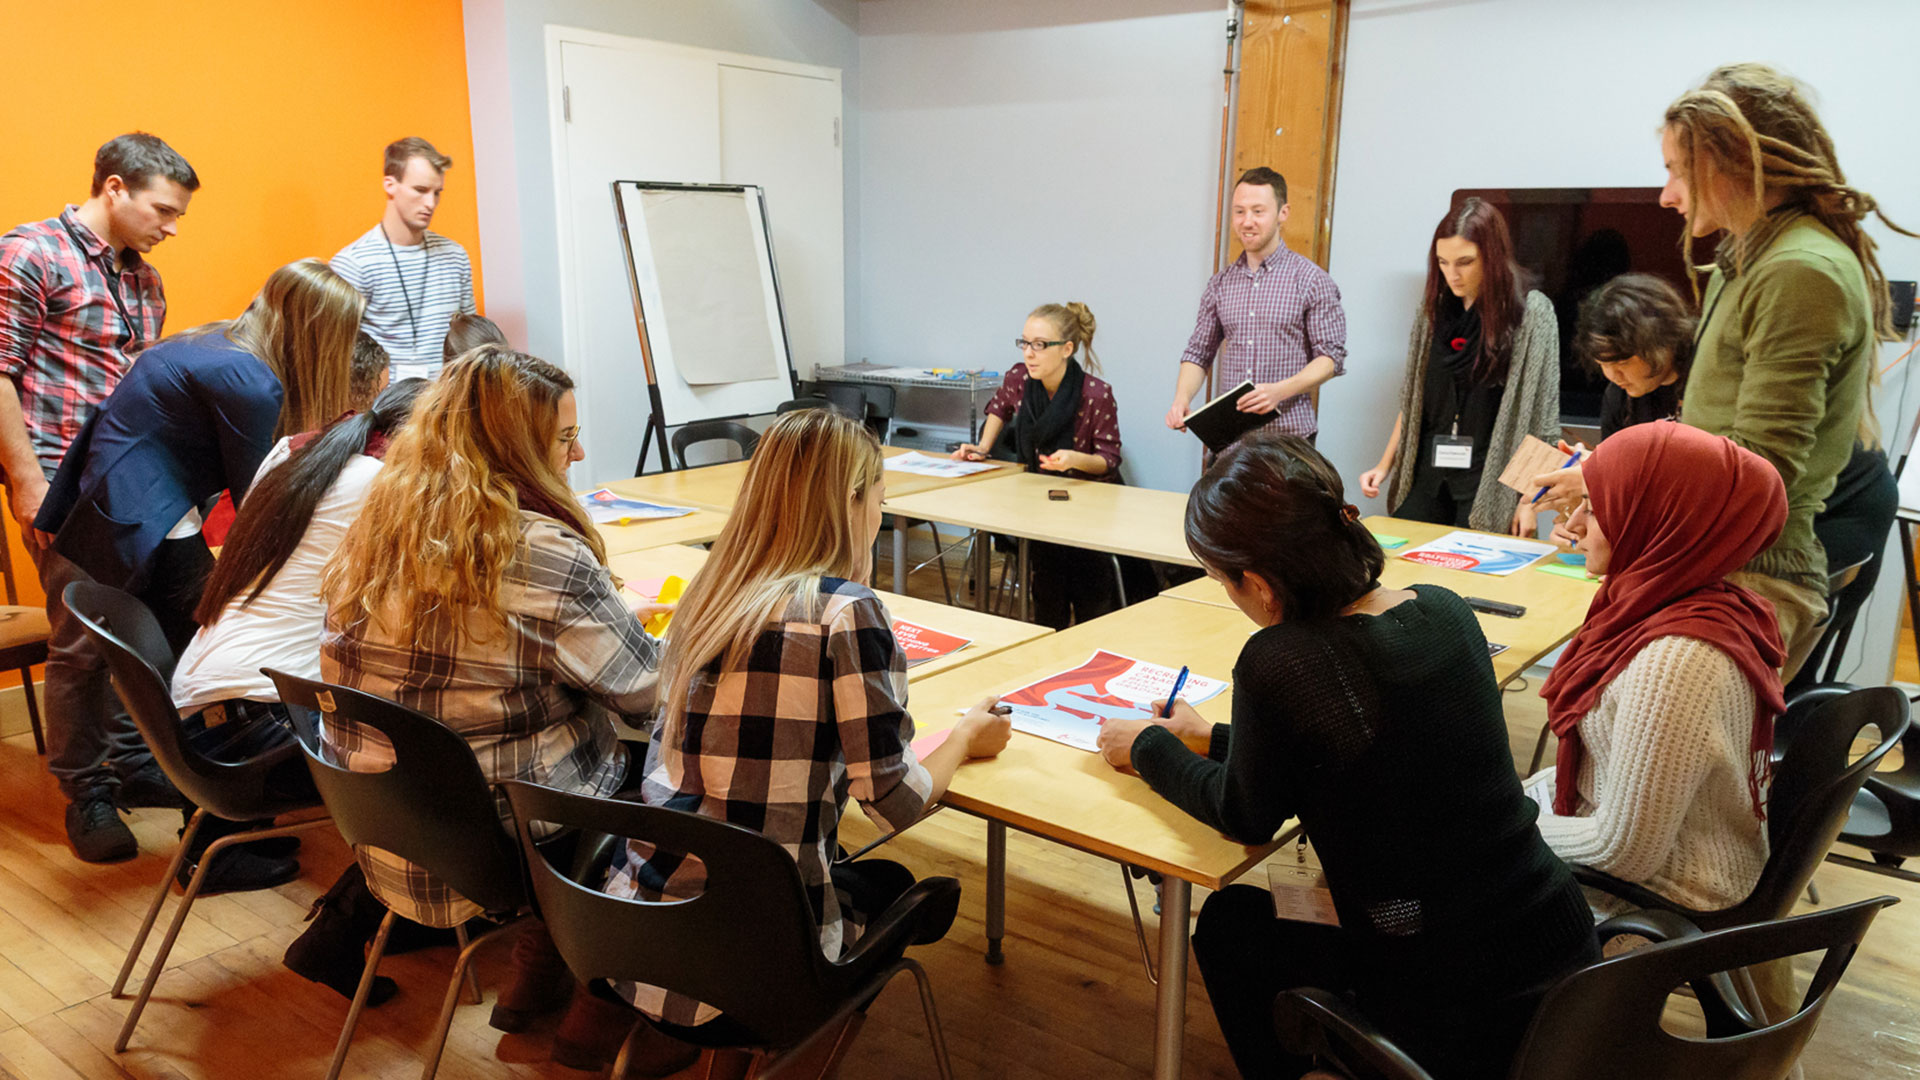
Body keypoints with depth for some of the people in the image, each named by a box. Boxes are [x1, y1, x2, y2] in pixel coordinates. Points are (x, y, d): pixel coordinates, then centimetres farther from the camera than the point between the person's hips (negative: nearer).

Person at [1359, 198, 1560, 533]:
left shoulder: (1532, 312, -5)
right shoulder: (1434, 310, 8)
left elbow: (1541, 421, -7)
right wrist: (1384, 466, 6)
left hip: (1490, 492, -4)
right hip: (1426, 480, 4)